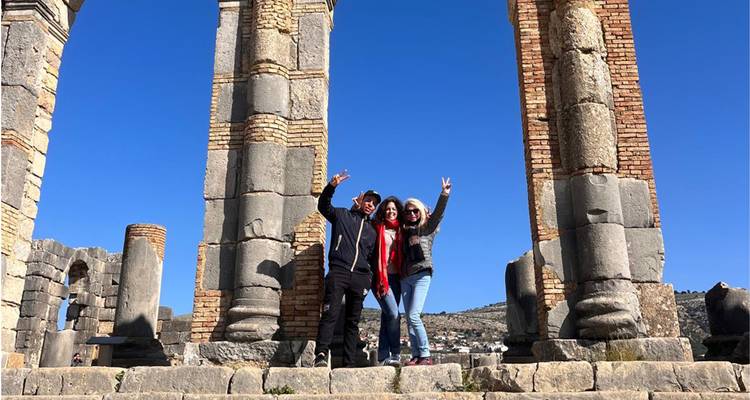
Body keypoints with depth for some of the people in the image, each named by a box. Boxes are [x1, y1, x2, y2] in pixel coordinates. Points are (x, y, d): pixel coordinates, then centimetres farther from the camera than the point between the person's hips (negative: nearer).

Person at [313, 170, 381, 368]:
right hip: (338, 272, -4)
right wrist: (331, 186, -10)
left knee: (353, 322, 3)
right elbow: (323, 206, 5)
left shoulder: (371, 230, 26)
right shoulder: (342, 215, 15)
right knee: (330, 314, -18)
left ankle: (349, 363, 2)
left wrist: (369, 278, 13)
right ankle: (321, 354, -26)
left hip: (360, 277, 4)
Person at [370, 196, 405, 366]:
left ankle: (383, 357, 9)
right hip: (381, 277, -5)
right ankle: (395, 354, -5)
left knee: (387, 316, 6)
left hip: (395, 277, 5)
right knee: (393, 314, -15)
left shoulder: (400, 230, 14)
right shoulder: (377, 228, 1)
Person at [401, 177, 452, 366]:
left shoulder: (427, 227, 8)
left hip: (421, 275, -6)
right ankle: (416, 355, 4)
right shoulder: (404, 231, 20)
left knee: (413, 315, -15)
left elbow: (438, 214, -7)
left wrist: (444, 195, -22)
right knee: (409, 318, 2)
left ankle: (426, 355, -10)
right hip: (405, 278, 6)